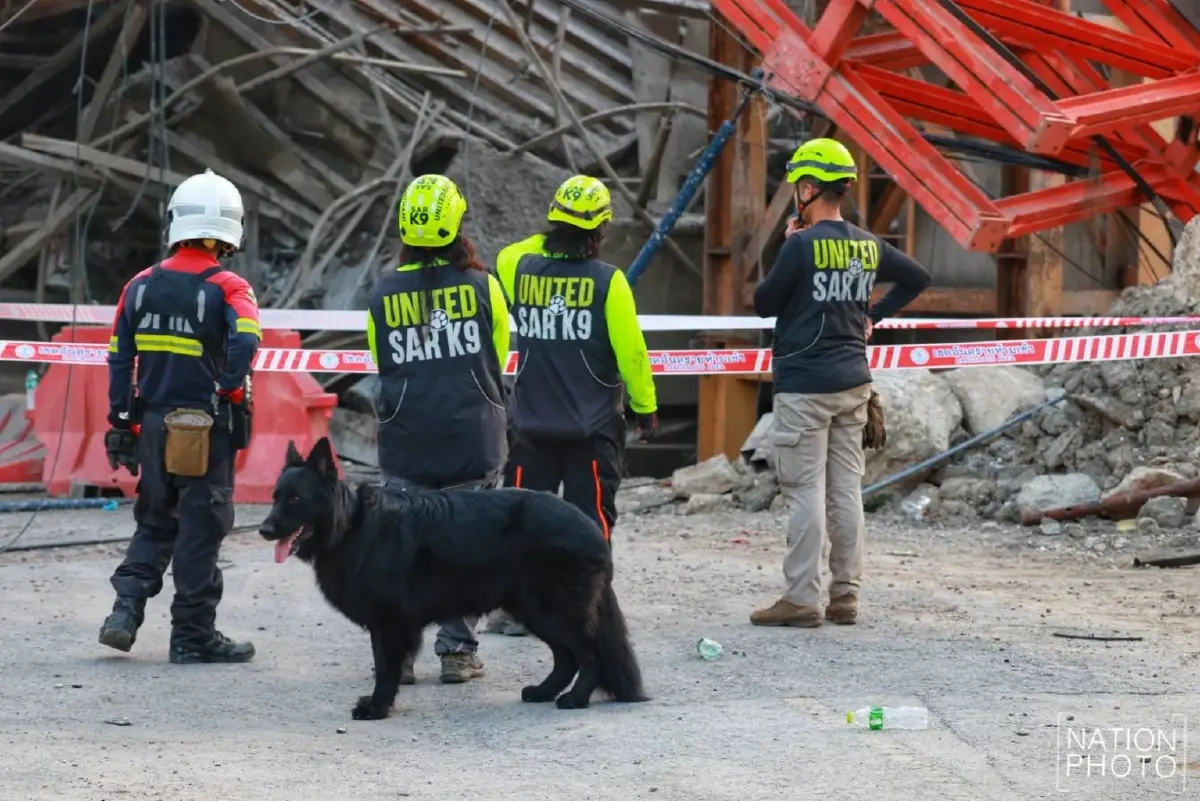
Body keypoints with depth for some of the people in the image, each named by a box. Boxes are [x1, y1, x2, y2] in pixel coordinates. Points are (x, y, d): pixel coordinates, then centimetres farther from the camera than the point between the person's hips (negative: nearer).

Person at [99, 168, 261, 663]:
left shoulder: (142, 285, 6)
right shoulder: (227, 288, -9)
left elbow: (120, 358, 8)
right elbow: (245, 341, -27)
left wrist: (121, 423, 14)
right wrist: (229, 391, -10)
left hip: (154, 422, 4)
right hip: (208, 427, -4)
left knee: (155, 521, 19)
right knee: (200, 529, 3)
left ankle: (126, 609, 4)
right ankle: (193, 636, 8)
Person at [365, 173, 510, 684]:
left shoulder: (383, 296, -2)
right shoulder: (482, 286, -5)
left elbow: (381, 364, 10)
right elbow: (498, 358, 7)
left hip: (405, 445, 1)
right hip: (474, 440, -1)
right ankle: (458, 651, 7)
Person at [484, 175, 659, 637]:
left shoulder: (521, 268, -4)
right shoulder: (607, 281, -12)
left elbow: (502, 259, 23)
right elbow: (631, 350, -10)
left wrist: (547, 239, 16)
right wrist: (645, 406, 1)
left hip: (532, 425, 3)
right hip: (594, 426, -3)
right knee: (591, 518, 4)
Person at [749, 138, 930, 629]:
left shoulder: (802, 246, -14)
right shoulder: (868, 247, 8)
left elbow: (763, 304, -5)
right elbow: (917, 279, 22)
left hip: (805, 385, -7)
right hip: (853, 382, 7)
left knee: (805, 492, -5)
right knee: (846, 490, 8)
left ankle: (801, 599, -5)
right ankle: (845, 597, 11)